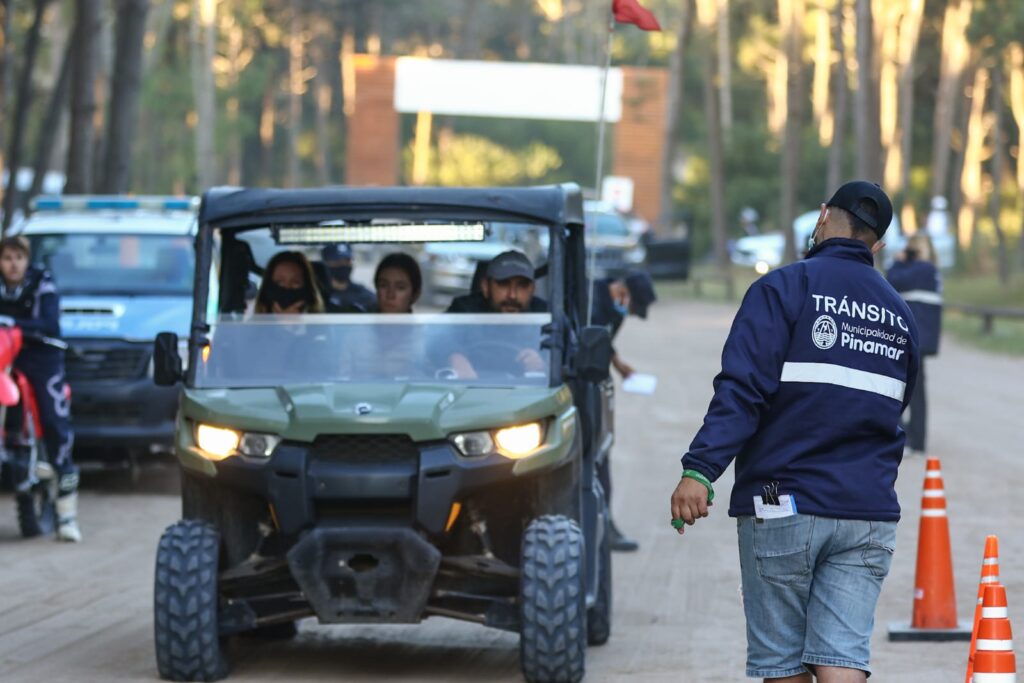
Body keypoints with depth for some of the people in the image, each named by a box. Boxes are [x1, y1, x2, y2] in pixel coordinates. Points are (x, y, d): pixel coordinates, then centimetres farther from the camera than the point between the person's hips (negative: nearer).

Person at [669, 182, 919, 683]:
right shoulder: (900, 316, 15)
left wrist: (700, 469, -22)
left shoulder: (785, 287, -4)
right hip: (870, 517, 4)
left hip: (785, 505, -4)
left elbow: (742, 388, -15)